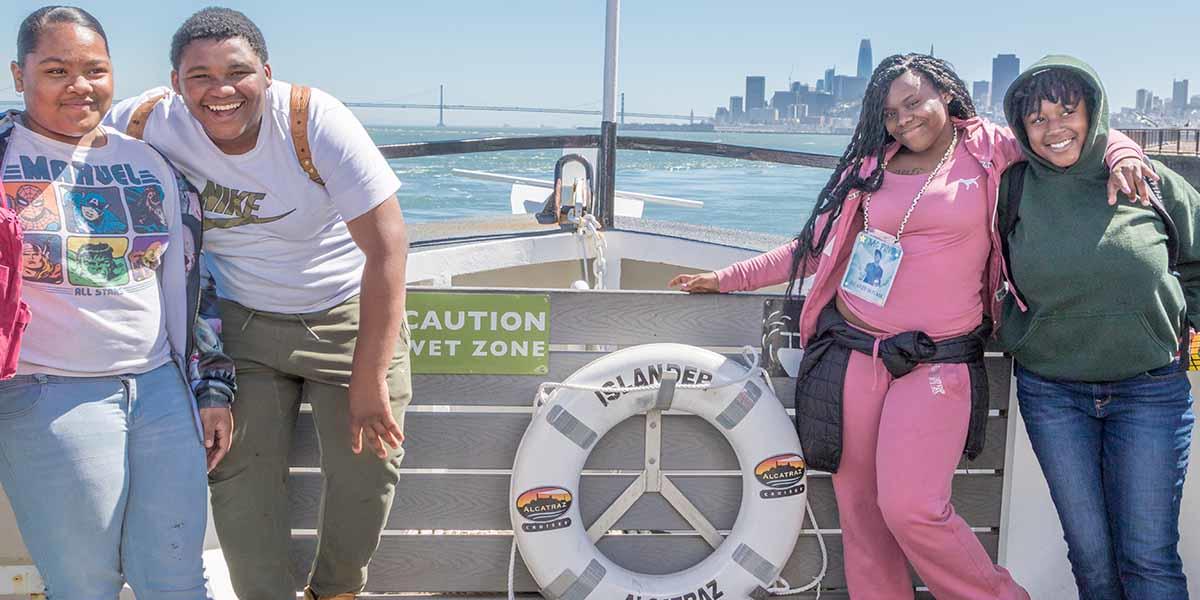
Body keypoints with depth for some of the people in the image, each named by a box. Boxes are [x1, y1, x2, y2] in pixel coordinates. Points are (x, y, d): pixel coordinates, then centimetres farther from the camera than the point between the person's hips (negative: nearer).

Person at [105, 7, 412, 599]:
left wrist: (368, 379, -25)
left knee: (367, 472, -1)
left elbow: (386, 244, -25)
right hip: (243, 325, 3)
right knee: (240, 478, -2)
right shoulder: (149, 123, -14)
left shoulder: (316, 120, -23)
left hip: (350, 317, -2)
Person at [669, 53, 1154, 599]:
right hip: (851, 354, 4)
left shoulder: (991, 150, 5)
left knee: (911, 508, -15)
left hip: (936, 365, -3)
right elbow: (817, 245, 18)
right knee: (859, 508, 4)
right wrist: (727, 278, 18)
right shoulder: (871, 166, 13)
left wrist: (1122, 157, -9)